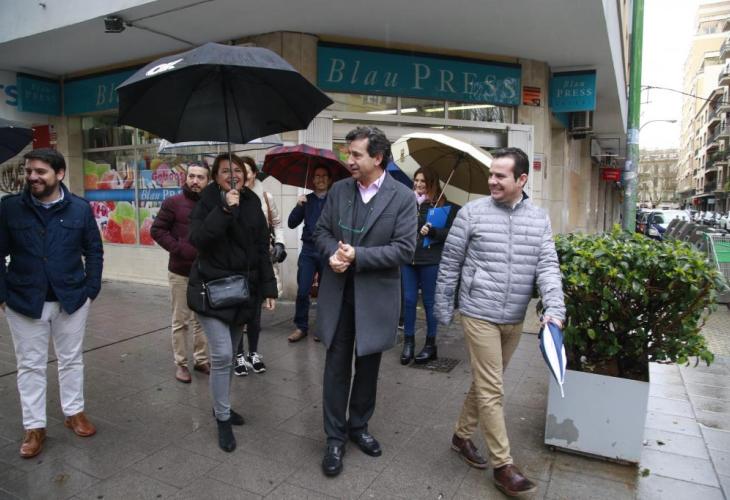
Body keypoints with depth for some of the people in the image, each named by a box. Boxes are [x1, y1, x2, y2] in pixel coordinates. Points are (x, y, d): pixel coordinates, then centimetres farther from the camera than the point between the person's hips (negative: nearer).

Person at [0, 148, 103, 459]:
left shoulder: (80, 208, -4)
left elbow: (94, 251, 2)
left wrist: (92, 289, -3)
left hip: (71, 299, 0)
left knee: (71, 359, 14)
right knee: (30, 365, 10)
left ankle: (74, 413, 31)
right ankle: (34, 427, 23)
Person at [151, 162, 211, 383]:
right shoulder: (173, 203, -4)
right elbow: (157, 230, -5)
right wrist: (178, 249, -15)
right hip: (180, 272, -2)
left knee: (202, 319, 13)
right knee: (180, 320, 6)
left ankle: (201, 359, 27)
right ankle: (181, 363, 18)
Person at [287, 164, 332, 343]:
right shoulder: (306, 200, 8)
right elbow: (292, 224, 1)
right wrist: (298, 206, -13)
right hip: (308, 250, 2)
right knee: (302, 291, -1)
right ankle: (301, 327, 13)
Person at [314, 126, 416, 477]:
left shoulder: (403, 197, -8)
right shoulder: (338, 190, 3)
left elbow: (405, 249, -14)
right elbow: (321, 231, 8)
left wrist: (357, 256, -20)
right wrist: (333, 252, -15)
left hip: (375, 296, -2)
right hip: (338, 293, 2)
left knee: (367, 366, 15)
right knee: (337, 366, 8)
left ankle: (358, 426, 37)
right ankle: (335, 437, 24)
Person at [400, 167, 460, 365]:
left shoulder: (444, 206, -3)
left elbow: (451, 233, -5)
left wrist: (432, 231, -18)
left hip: (430, 260, -3)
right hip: (408, 258, 4)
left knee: (429, 301, 7)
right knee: (409, 300, 7)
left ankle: (431, 344, 20)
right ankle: (408, 342, 20)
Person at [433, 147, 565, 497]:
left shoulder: (539, 219, 4)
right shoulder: (472, 213, -7)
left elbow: (548, 266, -2)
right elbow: (450, 262, -2)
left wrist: (555, 308, -17)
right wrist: (443, 307, 0)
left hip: (514, 320, 5)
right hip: (479, 315, -4)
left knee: (485, 384, 17)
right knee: (491, 390, -1)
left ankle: (462, 435, 36)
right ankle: (503, 465, 13)